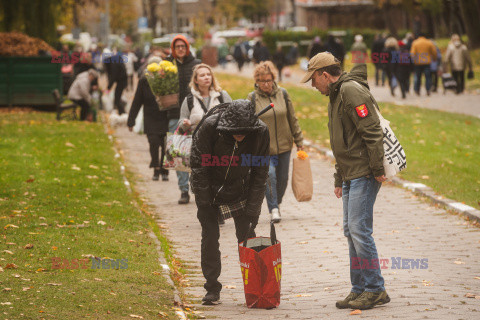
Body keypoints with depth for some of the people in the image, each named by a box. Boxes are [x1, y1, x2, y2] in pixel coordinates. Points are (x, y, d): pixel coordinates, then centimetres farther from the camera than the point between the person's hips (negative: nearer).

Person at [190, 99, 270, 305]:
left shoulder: (261, 133, -22)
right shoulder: (209, 127, -28)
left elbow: (260, 173, -11)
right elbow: (198, 165, -17)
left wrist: (252, 209, -13)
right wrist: (204, 203, -16)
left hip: (240, 190, 1)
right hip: (210, 189, -1)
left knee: (247, 237, -2)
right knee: (209, 237, -3)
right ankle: (212, 289, 6)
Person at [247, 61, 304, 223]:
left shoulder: (282, 94, 3)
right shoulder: (252, 98, -4)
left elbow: (292, 119, 10)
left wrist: (299, 141, 13)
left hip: (284, 145, 3)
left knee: (282, 178, 10)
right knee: (269, 174, -20)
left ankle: (277, 202, 34)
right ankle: (274, 209, -13)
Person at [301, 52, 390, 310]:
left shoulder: (352, 91, -13)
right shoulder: (336, 95, 20)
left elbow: (372, 132, -20)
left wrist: (377, 169, -21)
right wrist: (339, 179, 25)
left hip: (365, 174, -10)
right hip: (351, 174, 10)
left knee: (359, 230, -10)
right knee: (351, 231, 11)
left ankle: (375, 290, -4)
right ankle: (359, 289, 16)